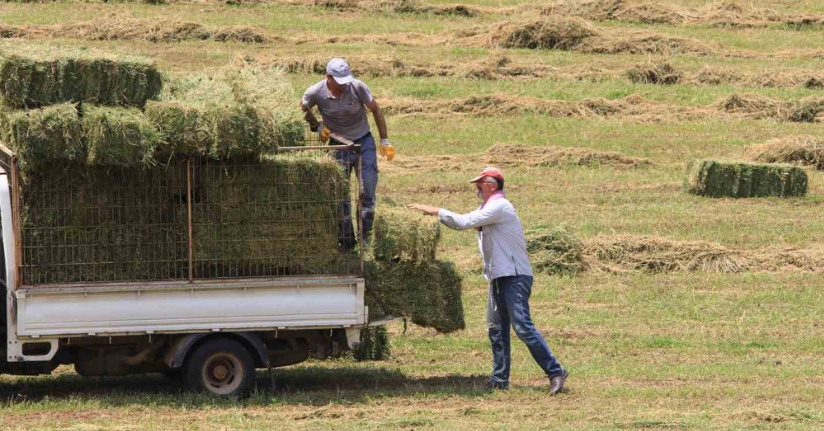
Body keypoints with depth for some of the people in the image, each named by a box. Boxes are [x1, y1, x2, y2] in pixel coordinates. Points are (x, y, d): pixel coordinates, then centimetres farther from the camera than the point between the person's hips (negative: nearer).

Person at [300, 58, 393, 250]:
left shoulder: (357, 87, -19)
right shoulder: (316, 93, -17)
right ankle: (346, 240, 11)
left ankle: (365, 236, 5)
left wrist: (385, 141, -6)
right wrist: (317, 127, -6)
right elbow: (303, 109, 6)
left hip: (363, 142, 0)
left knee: (368, 191, -5)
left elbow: (375, 110, -6)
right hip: (339, 146, 0)